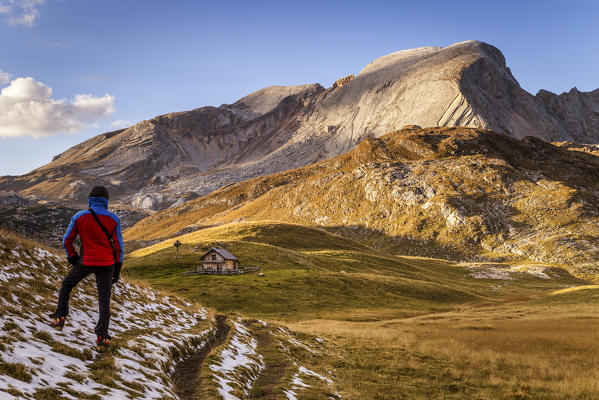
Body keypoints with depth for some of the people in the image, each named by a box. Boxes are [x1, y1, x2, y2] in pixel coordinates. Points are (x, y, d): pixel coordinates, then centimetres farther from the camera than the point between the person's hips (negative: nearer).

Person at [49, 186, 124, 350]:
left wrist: (73, 259, 17)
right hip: (107, 264, 0)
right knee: (104, 300, 6)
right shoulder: (113, 219, -5)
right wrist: (117, 268, 7)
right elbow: (118, 245, -2)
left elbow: (66, 241, 1)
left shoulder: (79, 217, -5)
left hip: (86, 262, 0)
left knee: (66, 286, 26)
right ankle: (102, 337, 1)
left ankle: (60, 318, 26)